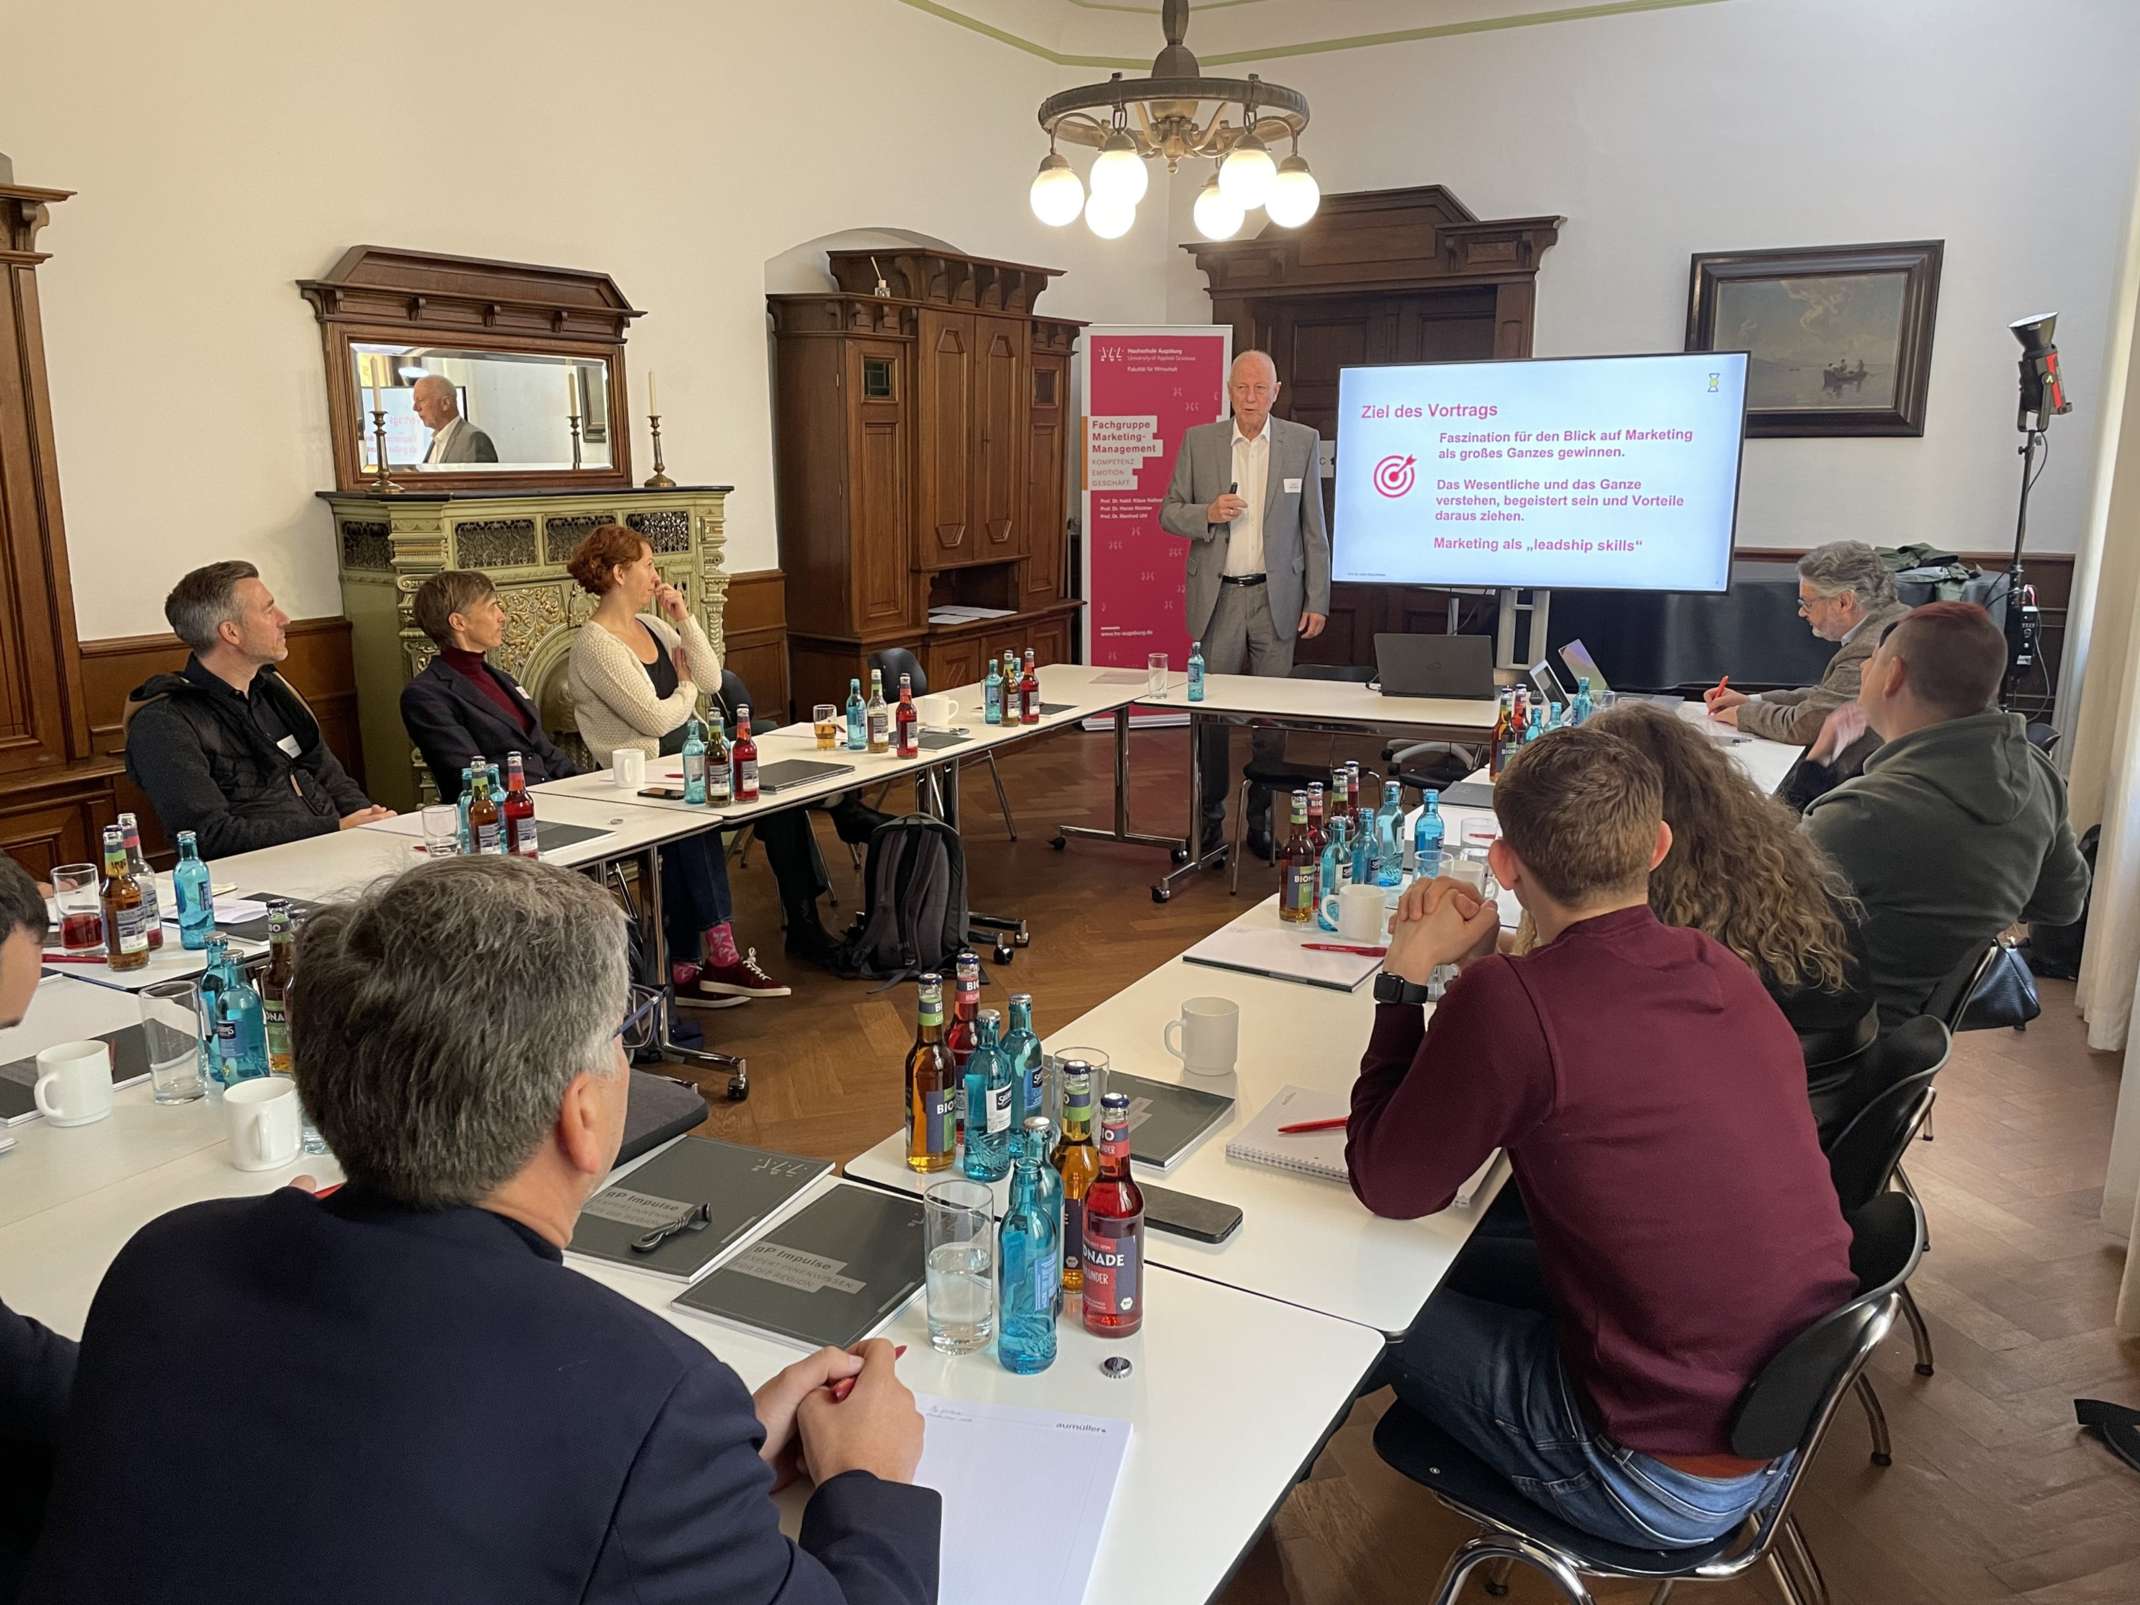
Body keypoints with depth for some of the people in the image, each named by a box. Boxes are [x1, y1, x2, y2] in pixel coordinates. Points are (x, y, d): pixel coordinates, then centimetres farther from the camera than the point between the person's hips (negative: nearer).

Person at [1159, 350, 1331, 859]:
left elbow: (1314, 528, 4)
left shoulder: (1304, 442, 3)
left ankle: (1261, 820, 16)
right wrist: (1208, 513, -14)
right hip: (1217, 597, 0)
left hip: (1276, 597, 0)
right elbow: (1169, 513, 6)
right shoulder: (1198, 441, 4)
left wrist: (1318, 601, 0)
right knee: (1211, 713, 4)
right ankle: (1210, 817, 17)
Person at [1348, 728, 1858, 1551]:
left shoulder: (1509, 1000, -26)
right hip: (1791, 1417, 7)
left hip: (1668, 1481, -7)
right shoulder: (1721, 971, -3)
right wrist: (1478, 968, 6)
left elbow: (1389, 1185, -12)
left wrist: (1405, 976, -6)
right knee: (1467, 1265, 21)